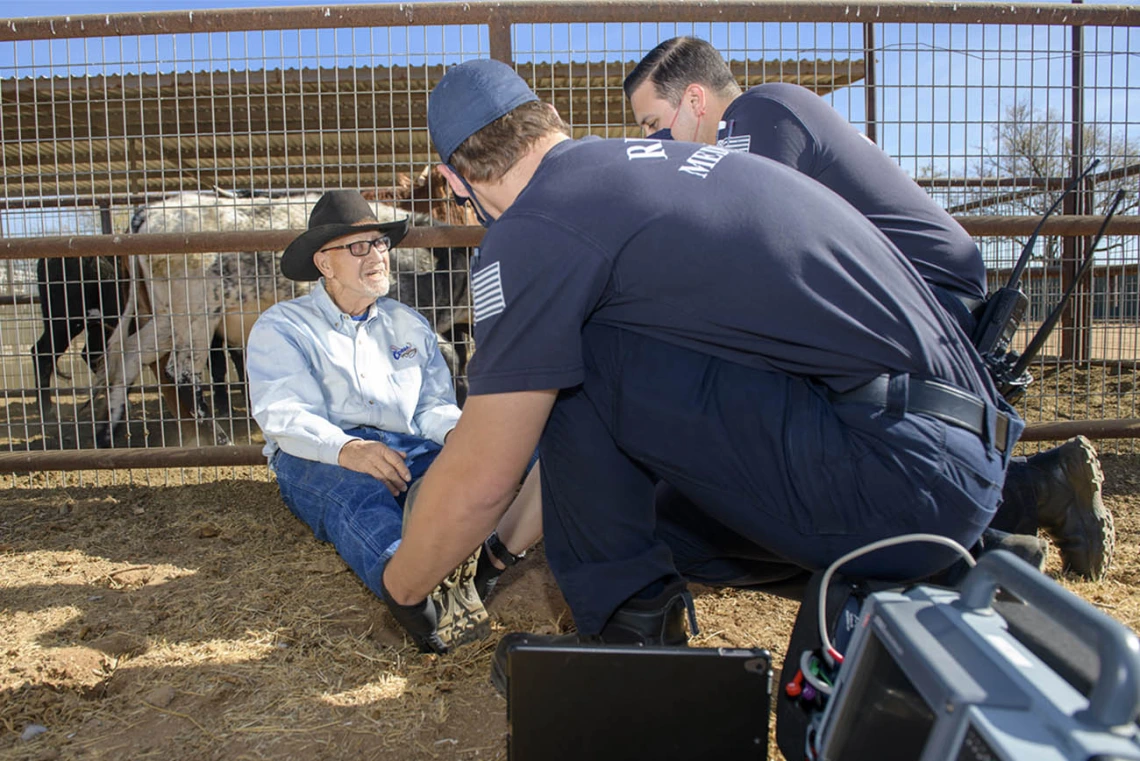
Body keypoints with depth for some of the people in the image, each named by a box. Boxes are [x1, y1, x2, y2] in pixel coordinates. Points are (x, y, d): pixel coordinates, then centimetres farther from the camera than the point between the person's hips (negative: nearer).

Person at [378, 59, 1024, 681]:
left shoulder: (533, 232, -9)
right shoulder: (658, 162, 17)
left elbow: (479, 480, -4)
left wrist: (401, 585, 16)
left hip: (899, 479, -9)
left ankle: (628, 629, 3)